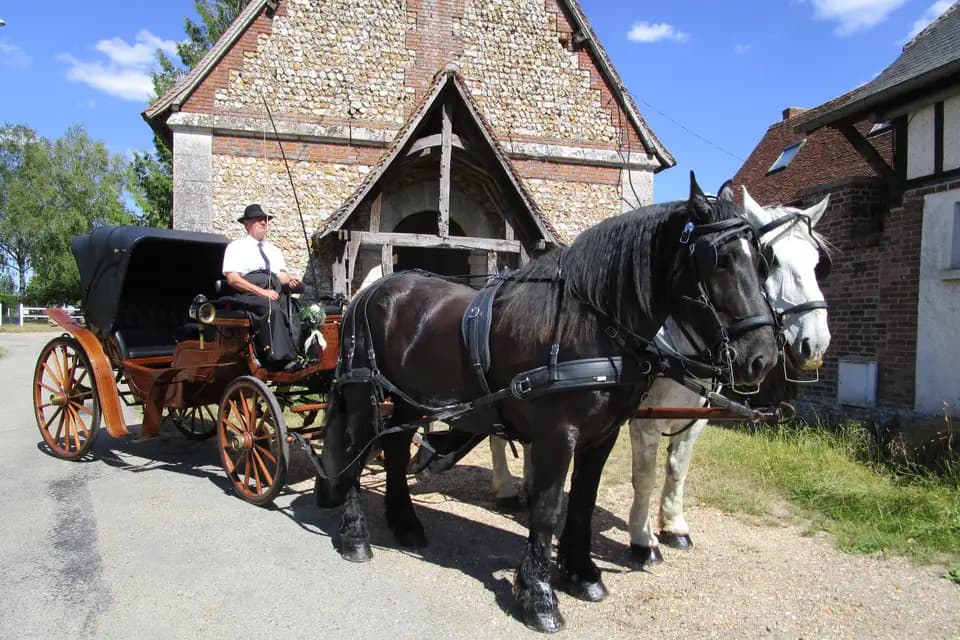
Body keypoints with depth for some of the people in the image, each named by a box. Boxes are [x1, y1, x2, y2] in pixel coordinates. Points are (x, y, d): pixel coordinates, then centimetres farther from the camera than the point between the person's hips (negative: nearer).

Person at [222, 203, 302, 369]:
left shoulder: (274, 250, 30)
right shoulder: (236, 247, 12)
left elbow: (282, 275, 23)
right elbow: (232, 279, -2)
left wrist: (288, 280, -4)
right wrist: (262, 292, -14)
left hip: (274, 292, 5)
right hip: (248, 295, -5)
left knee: (293, 305, -28)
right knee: (272, 308, -36)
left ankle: (299, 353, -39)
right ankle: (280, 357, -43)